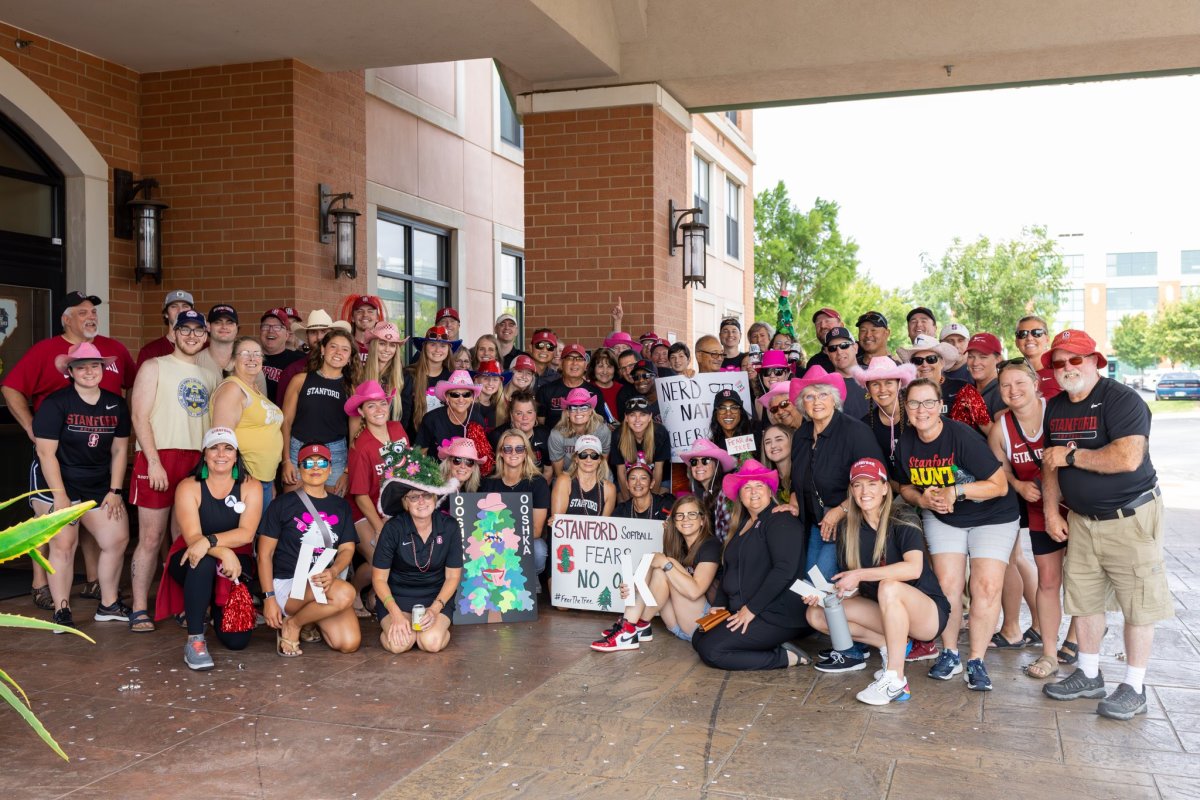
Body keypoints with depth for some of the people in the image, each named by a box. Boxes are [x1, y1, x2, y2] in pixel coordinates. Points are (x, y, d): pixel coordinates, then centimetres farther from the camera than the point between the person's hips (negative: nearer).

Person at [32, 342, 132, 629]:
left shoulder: (116, 405, 5)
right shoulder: (55, 403, -10)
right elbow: (46, 453, -13)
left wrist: (114, 491, 2)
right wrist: (60, 496, -16)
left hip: (100, 486, 5)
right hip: (60, 484, -5)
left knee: (117, 541, 2)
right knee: (64, 544, -6)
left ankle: (108, 605, 17)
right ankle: (61, 611, 5)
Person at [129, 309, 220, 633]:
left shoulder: (210, 375, 18)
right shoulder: (154, 367, 4)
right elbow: (139, 417, -4)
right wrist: (154, 461, -13)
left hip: (199, 461, 4)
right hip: (160, 457, -4)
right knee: (151, 538, -4)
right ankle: (139, 609, 2)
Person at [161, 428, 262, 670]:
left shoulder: (250, 487, -4)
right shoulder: (188, 487, -7)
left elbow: (246, 533, -17)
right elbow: (192, 537, -20)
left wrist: (210, 541, -33)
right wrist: (223, 552, -37)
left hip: (235, 560, 1)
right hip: (191, 562, -1)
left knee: (237, 640, -15)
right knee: (204, 562, -40)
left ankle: (216, 608, 22)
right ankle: (195, 640, -26)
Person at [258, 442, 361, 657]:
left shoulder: (341, 507, 15)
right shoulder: (283, 504, 3)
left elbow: (347, 548, 7)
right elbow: (265, 554, 0)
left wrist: (333, 572, -17)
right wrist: (269, 597, -10)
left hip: (326, 583, 5)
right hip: (288, 582, -5)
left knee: (349, 643, -17)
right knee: (345, 594, -34)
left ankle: (311, 619, 14)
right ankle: (291, 625, -9)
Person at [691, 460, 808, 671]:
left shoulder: (780, 521, -12)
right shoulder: (742, 525, 16)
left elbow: (784, 570, -23)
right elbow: (729, 569, 22)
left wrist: (751, 609, -22)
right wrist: (719, 604, 7)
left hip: (778, 617, -10)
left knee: (711, 650, -19)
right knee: (698, 640, 2)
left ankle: (785, 657, -8)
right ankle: (774, 647, 1)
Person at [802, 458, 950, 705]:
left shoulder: (902, 519, -13)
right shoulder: (849, 529, 2)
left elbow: (914, 569, -29)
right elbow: (850, 586, 4)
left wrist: (860, 575, -30)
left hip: (927, 613, -6)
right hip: (884, 614, 6)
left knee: (889, 587, -37)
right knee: (817, 614, -9)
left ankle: (895, 679, -31)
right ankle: (890, 645, -5)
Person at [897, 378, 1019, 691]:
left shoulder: (963, 437, -25)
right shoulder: (906, 442, -7)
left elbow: (999, 485, -22)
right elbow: (906, 486, 9)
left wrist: (955, 492, -31)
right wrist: (923, 499, -13)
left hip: (991, 516, -4)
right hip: (941, 518, 4)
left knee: (987, 586, -12)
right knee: (947, 583, -6)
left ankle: (976, 661, 0)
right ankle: (950, 653, 12)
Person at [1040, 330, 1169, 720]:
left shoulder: (1121, 399, -17)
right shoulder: (1055, 407, 7)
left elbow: (1128, 457, -30)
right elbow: (1050, 462, 14)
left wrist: (1071, 456, -20)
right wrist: (1051, 510, 6)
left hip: (1130, 517, -7)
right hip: (1081, 519, 7)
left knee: (1138, 602, 1)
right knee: (1082, 596, 12)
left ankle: (1134, 688, 11)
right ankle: (1089, 675, 27)